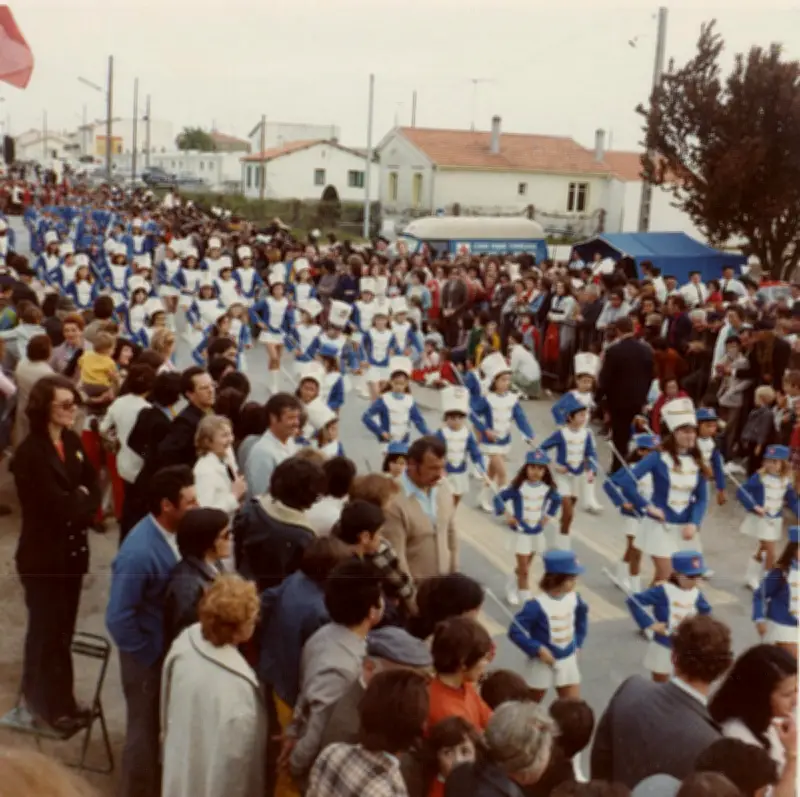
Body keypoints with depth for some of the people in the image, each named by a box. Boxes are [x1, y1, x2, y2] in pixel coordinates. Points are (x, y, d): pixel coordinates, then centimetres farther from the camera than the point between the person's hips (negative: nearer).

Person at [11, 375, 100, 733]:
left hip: (72, 548, 7)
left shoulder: (73, 442, 6)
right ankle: (52, 705, 19)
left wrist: (77, 505, -13)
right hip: (43, 553, -7)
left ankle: (43, 697, 28)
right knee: (48, 629, 5)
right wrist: (81, 499, -7)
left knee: (63, 628, 14)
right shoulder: (30, 453, -18)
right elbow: (56, 505, -24)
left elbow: (93, 490, 6)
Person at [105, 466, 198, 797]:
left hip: (172, 645, 7)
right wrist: (148, 656, -16)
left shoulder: (174, 531, -9)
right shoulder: (139, 553, -32)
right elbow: (118, 619, -27)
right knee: (145, 729, 15)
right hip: (150, 655, -7)